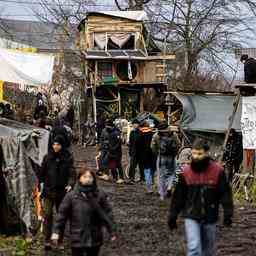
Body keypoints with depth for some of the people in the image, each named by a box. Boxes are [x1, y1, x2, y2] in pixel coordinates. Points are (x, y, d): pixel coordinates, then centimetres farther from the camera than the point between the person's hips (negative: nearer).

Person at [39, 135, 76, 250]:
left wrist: (70, 184, -24)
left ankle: (60, 240, 20)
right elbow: (42, 172, 9)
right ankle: (47, 240, -7)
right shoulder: (47, 157, 2)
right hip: (48, 191, 0)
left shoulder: (68, 158, -3)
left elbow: (72, 173, -7)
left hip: (62, 191, 0)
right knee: (47, 215, -9)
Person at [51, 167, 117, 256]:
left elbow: (107, 214, 0)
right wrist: (56, 231, -6)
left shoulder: (100, 195, -4)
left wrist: (112, 232, 1)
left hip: (95, 238, 1)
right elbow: (62, 214, -4)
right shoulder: (71, 196, -7)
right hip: (77, 239, -1)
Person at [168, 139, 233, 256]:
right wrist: (173, 216, 6)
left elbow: (225, 193, -2)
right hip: (191, 217, -1)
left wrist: (228, 214, -8)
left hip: (210, 218, 1)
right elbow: (178, 195, 4)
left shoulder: (217, 171, -6)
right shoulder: (186, 172, -3)